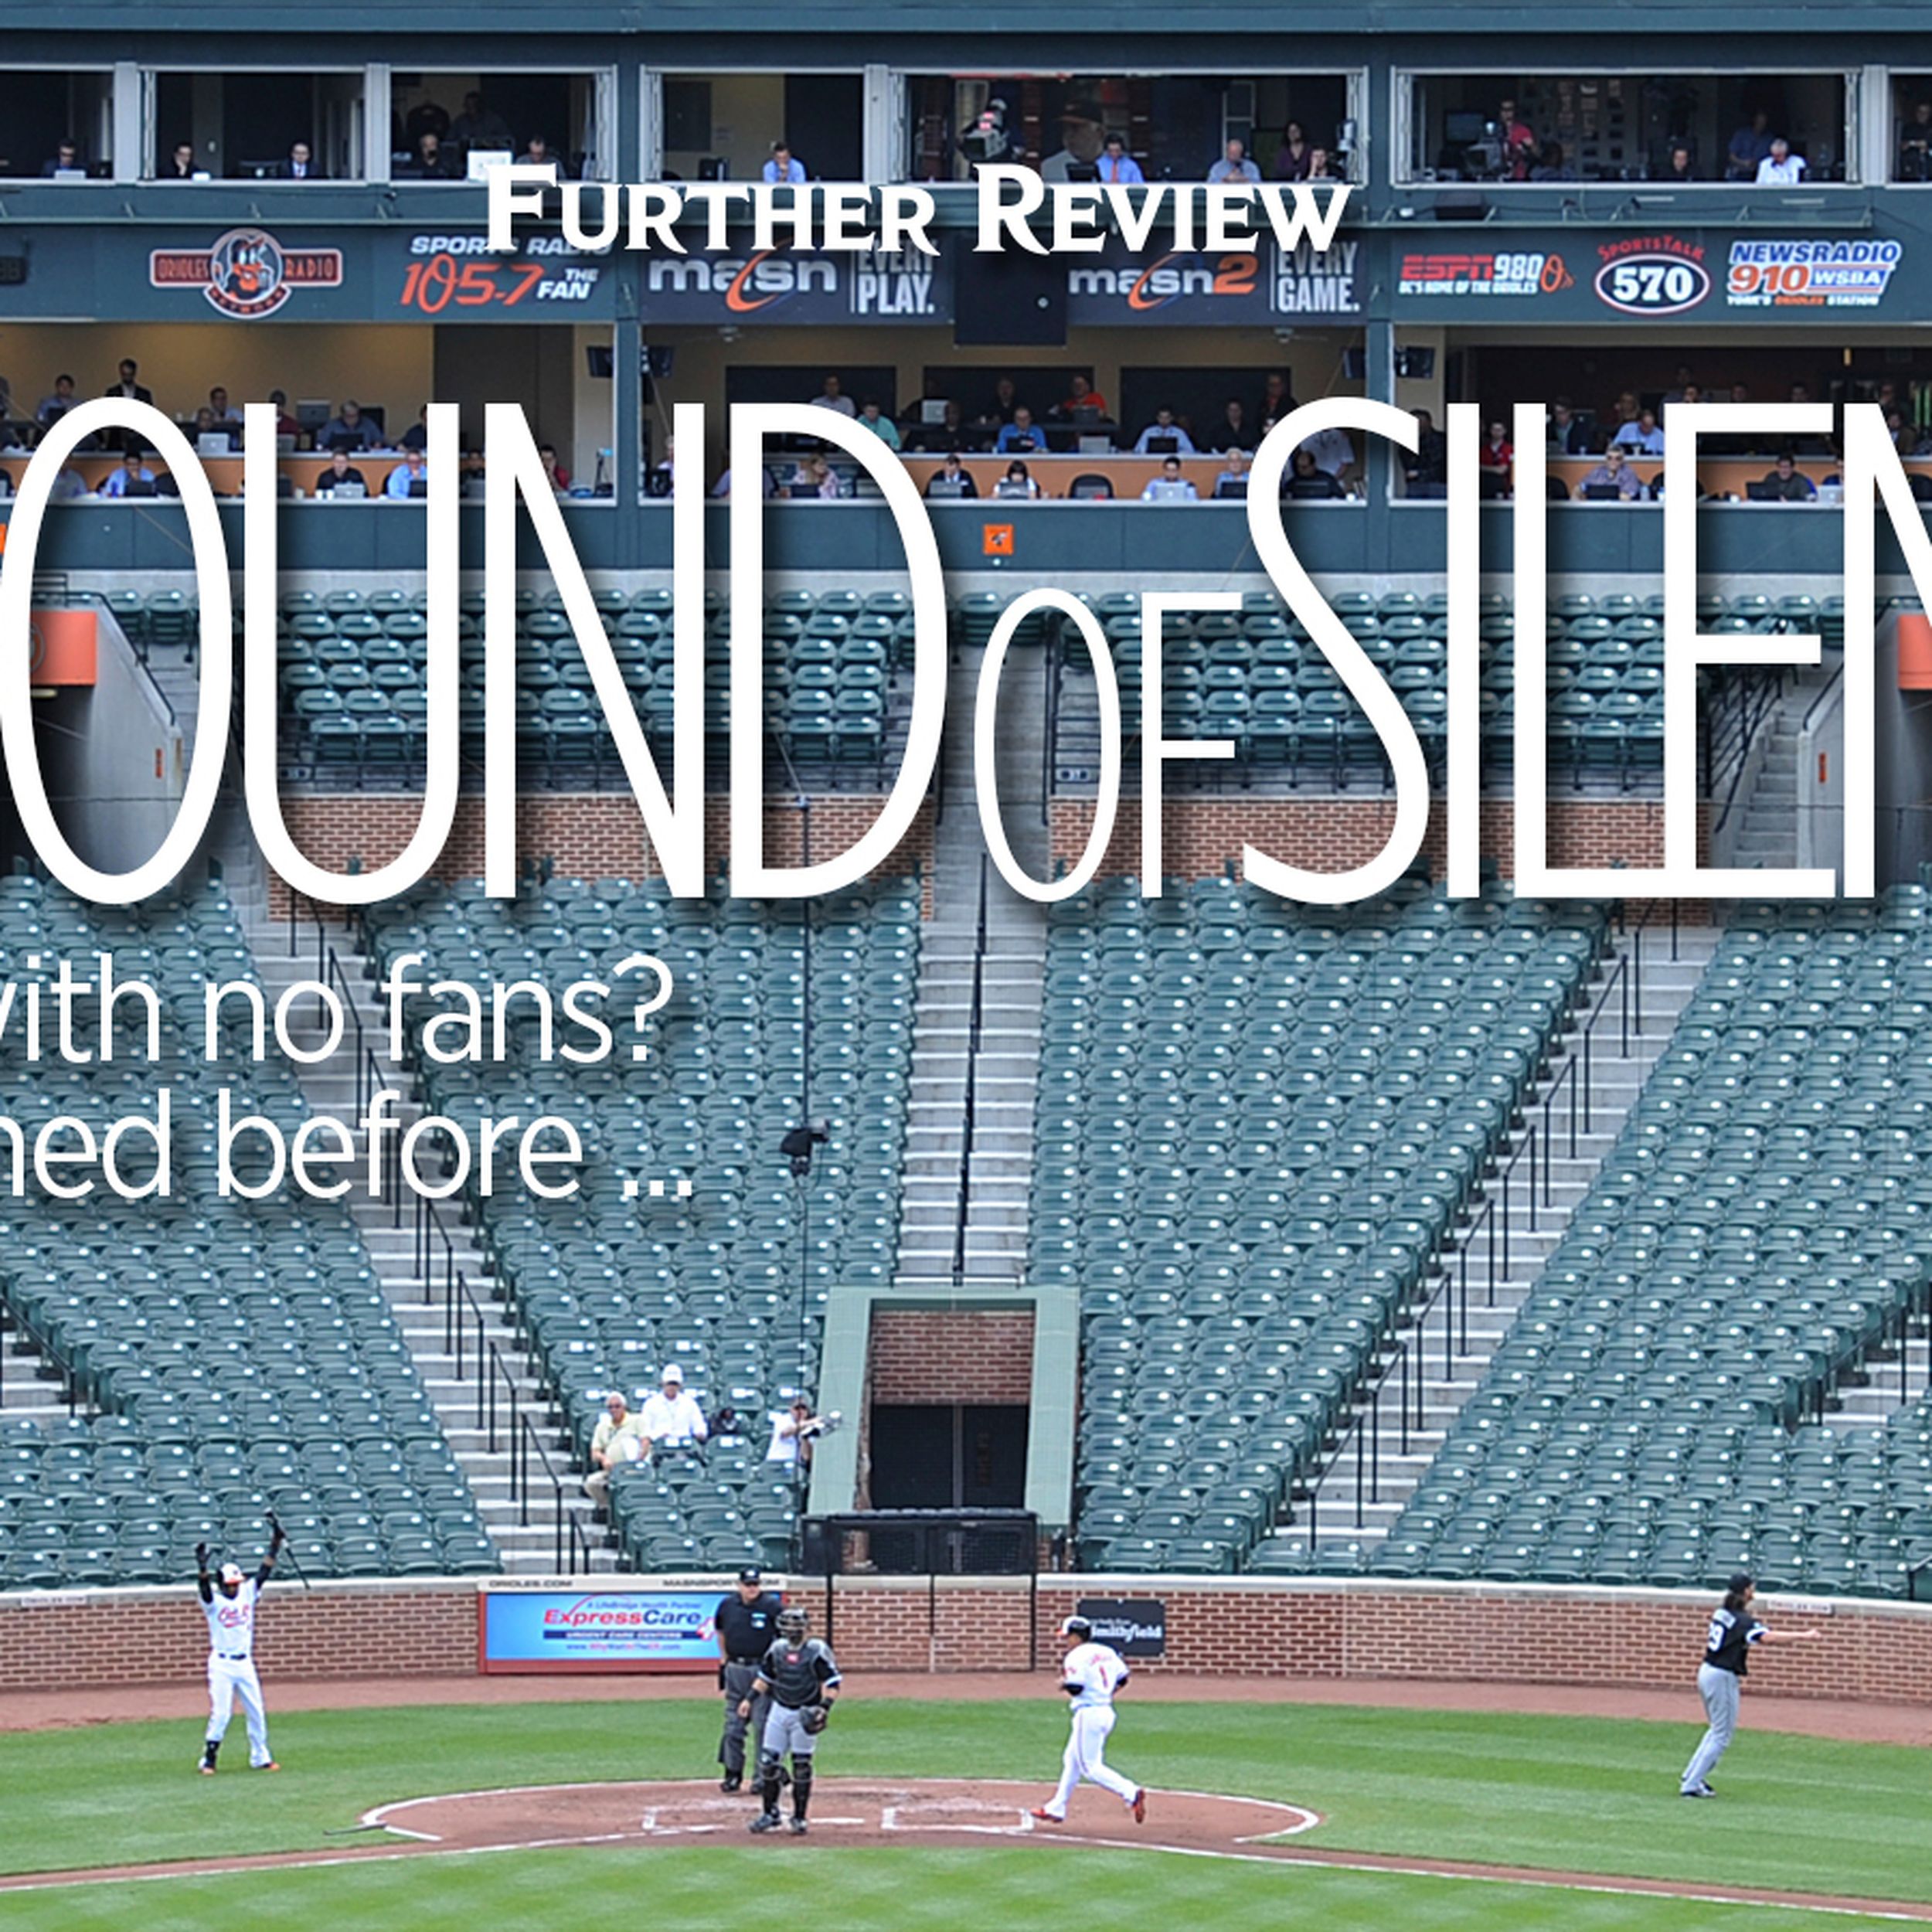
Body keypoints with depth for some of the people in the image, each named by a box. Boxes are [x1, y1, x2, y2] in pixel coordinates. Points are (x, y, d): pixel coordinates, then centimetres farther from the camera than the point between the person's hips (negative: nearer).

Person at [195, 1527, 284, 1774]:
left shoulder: (248, 1593, 6)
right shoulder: (214, 1601, -6)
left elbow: (265, 1571, 3)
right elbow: (204, 1589, -26)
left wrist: (276, 1543, -5)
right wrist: (202, 1568, -45)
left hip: (245, 1664, 5)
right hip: (221, 1664, -5)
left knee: (257, 1713, 9)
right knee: (220, 1714, -9)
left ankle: (260, 1758, 20)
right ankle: (208, 1760, -2)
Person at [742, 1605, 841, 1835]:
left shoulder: (817, 1651, -12)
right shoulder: (777, 1648, 5)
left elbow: (832, 1683, -12)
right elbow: (765, 1677, 17)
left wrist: (825, 1707, -24)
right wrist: (749, 1699, 9)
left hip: (804, 1714, -5)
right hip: (779, 1711, 5)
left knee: (801, 1766, -1)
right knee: (768, 1762, 3)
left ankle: (799, 1818, 9)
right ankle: (770, 1814, 17)